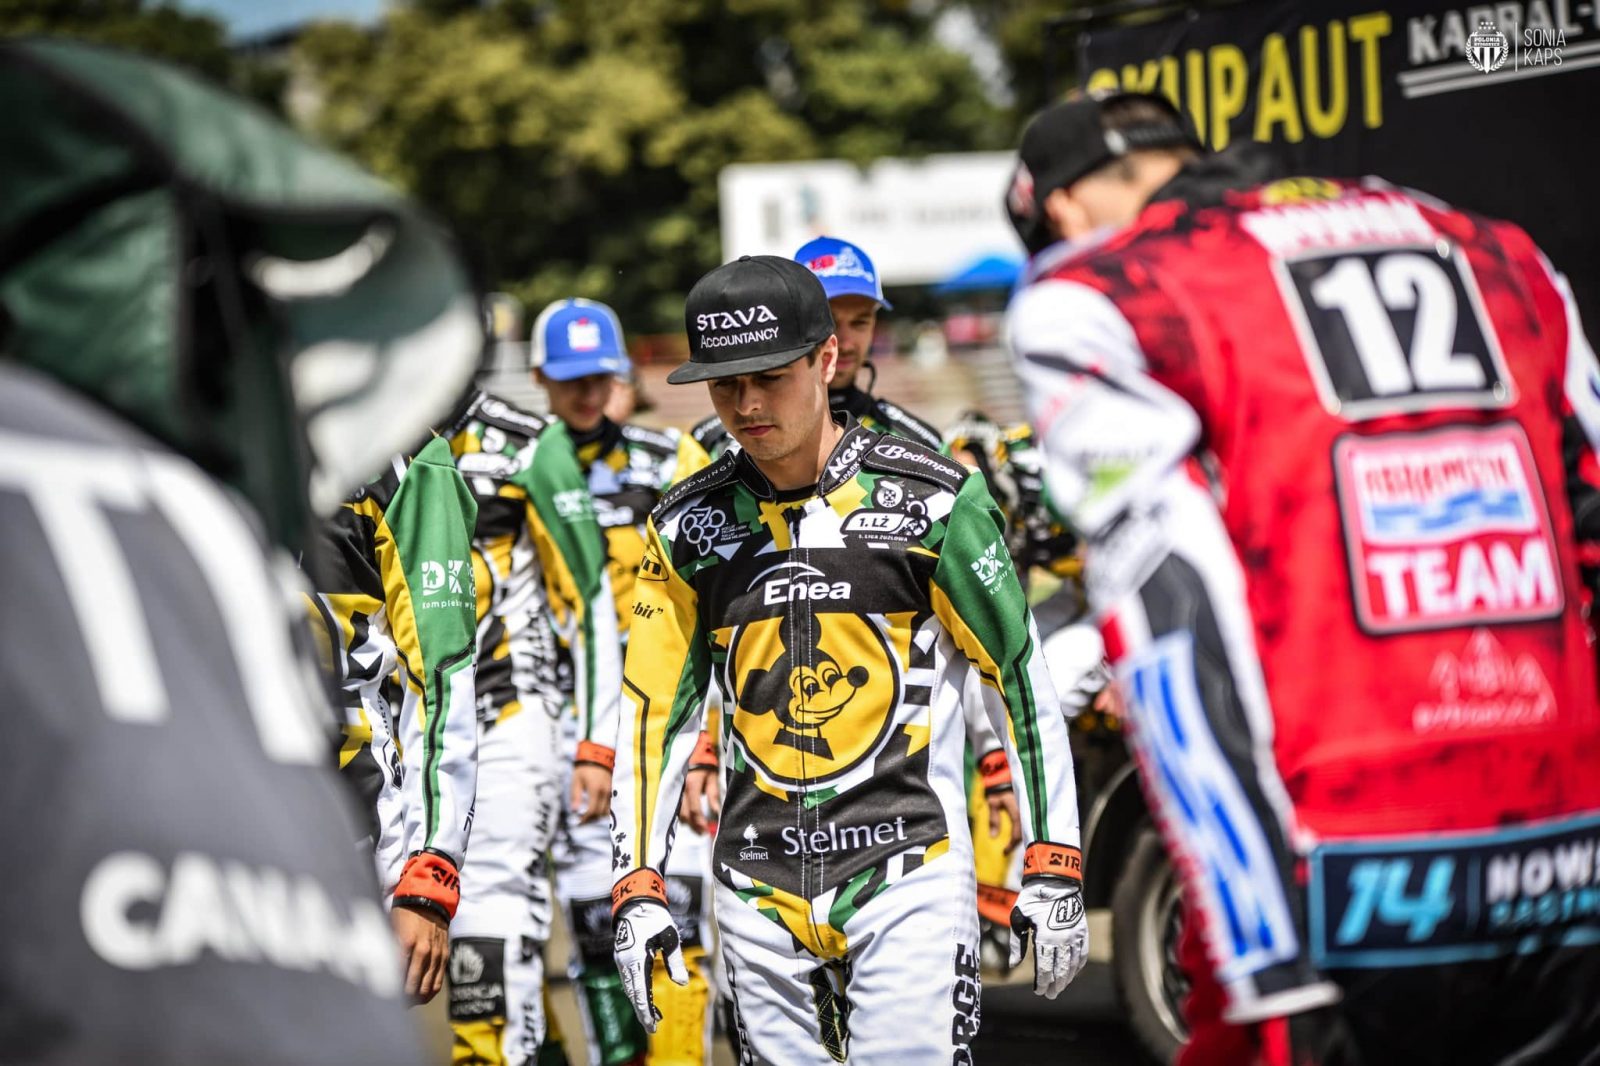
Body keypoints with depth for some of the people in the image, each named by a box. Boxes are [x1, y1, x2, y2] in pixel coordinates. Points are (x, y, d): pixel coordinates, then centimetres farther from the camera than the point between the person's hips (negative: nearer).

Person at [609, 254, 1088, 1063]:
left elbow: (1020, 680, 1)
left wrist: (1054, 875, -1)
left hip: (906, 874, -3)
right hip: (758, 893, 4)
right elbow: (654, 710, 12)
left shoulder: (929, 500, -4)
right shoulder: (688, 526, 6)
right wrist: (636, 889, 6)